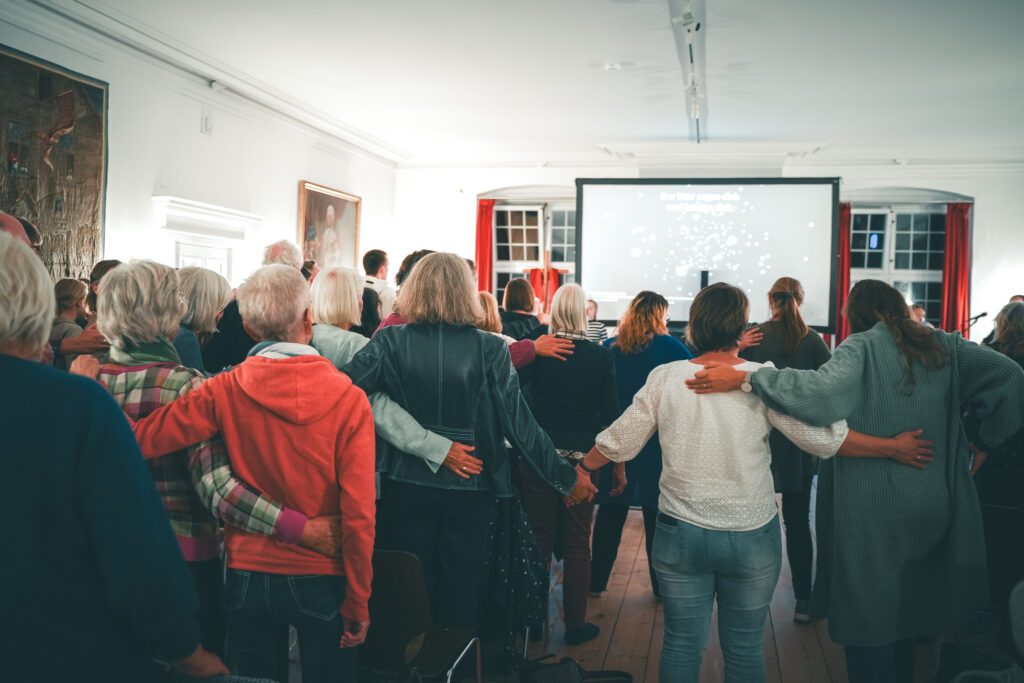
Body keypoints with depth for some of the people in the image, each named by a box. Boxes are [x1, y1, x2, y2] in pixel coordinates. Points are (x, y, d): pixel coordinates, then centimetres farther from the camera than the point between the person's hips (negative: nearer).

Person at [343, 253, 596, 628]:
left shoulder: (390, 341, -10)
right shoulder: (489, 349, -11)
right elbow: (519, 424, -9)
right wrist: (566, 476, -1)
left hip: (405, 487, 1)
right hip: (470, 489, 0)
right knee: (460, 597, 15)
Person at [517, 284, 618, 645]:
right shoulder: (600, 355, -5)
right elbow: (610, 412, -1)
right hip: (581, 458, 0)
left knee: (540, 538, 11)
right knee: (576, 543, 9)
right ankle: (575, 624, 16)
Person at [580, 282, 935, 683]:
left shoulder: (665, 378, -5)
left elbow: (618, 442, 2)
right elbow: (822, 437, -11)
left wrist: (579, 468, 19)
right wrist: (894, 448, 0)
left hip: (681, 534, 1)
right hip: (751, 536, -1)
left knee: (681, 645, 14)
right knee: (745, 648, 16)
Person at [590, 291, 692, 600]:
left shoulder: (610, 348, 1)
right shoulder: (666, 346, -8)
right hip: (656, 443, -2)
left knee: (611, 511, 11)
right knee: (656, 513, 8)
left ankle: (596, 581, 17)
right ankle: (662, 585, 17)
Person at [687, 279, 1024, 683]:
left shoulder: (862, 347, -12)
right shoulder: (944, 347, 4)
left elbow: (824, 390, -31)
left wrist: (744, 378, -32)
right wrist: (984, 441, 3)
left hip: (874, 511, -6)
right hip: (933, 506, 6)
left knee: (869, 618, 8)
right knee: (910, 607, 23)